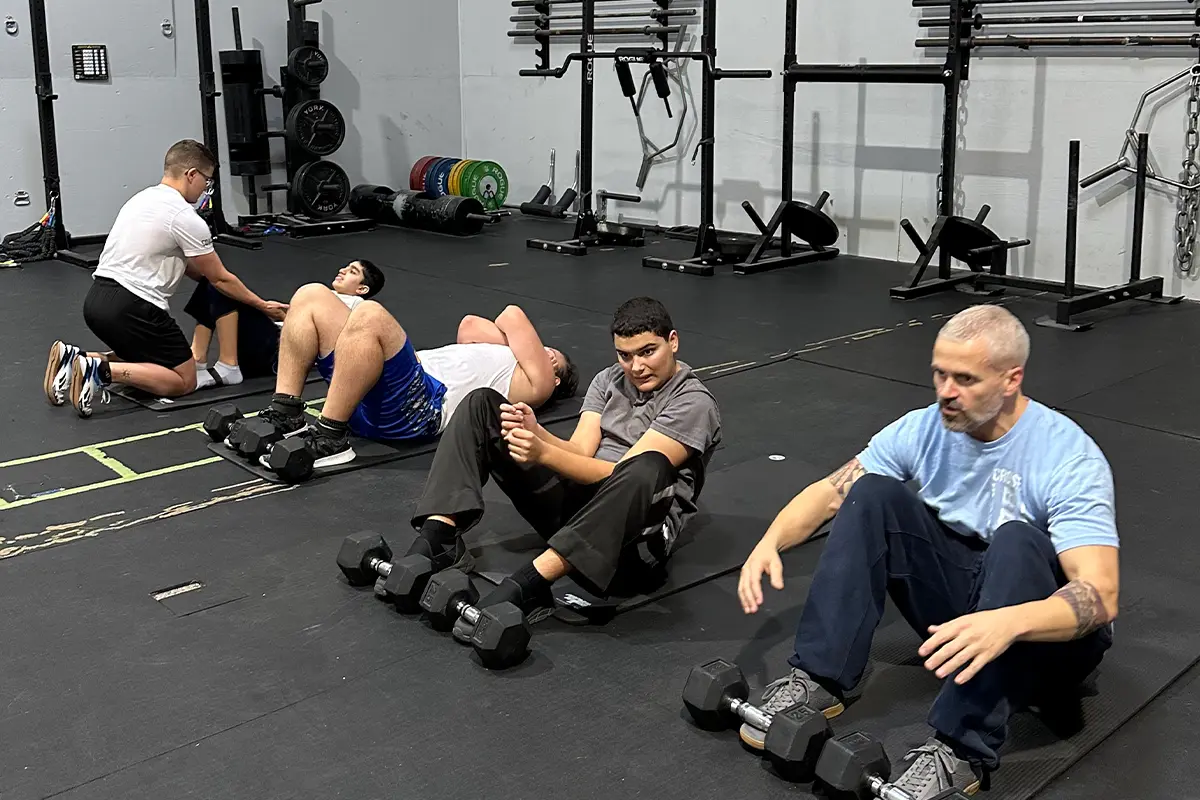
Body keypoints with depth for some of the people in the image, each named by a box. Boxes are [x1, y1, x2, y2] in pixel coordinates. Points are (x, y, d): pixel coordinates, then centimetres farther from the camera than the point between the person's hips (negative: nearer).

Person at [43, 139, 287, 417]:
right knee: (184, 380, 0)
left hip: (97, 300, 9)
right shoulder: (185, 217, -10)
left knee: (142, 356, 30)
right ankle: (103, 371, -17)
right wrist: (262, 305, 10)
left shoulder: (143, 199, 19)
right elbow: (220, 279, -1)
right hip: (130, 307, -9)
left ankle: (74, 359, 9)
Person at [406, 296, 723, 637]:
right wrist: (534, 431, -23)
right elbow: (581, 452, -1)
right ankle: (438, 538, -25)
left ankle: (526, 585, -52)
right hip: (575, 497, 7)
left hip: (637, 528, -6)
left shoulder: (694, 403, -9)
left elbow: (625, 473, -20)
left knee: (649, 468, -43)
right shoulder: (607, 381, 12)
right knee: (482, 404, -3)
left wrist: (543, 454, -32)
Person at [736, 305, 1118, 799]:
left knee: (1016, 538, -37)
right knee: (873, 494, -16)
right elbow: (831, 491, -3)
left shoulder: (1068, 458, -24)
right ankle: (817, 681, -19)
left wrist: (1009, 622, -54)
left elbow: (1100, 597, -34)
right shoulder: (924, 429, -7)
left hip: (1049, 632, -5)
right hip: (959, 596, 5)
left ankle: (958, 752, -38)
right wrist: (770, 541, -23)